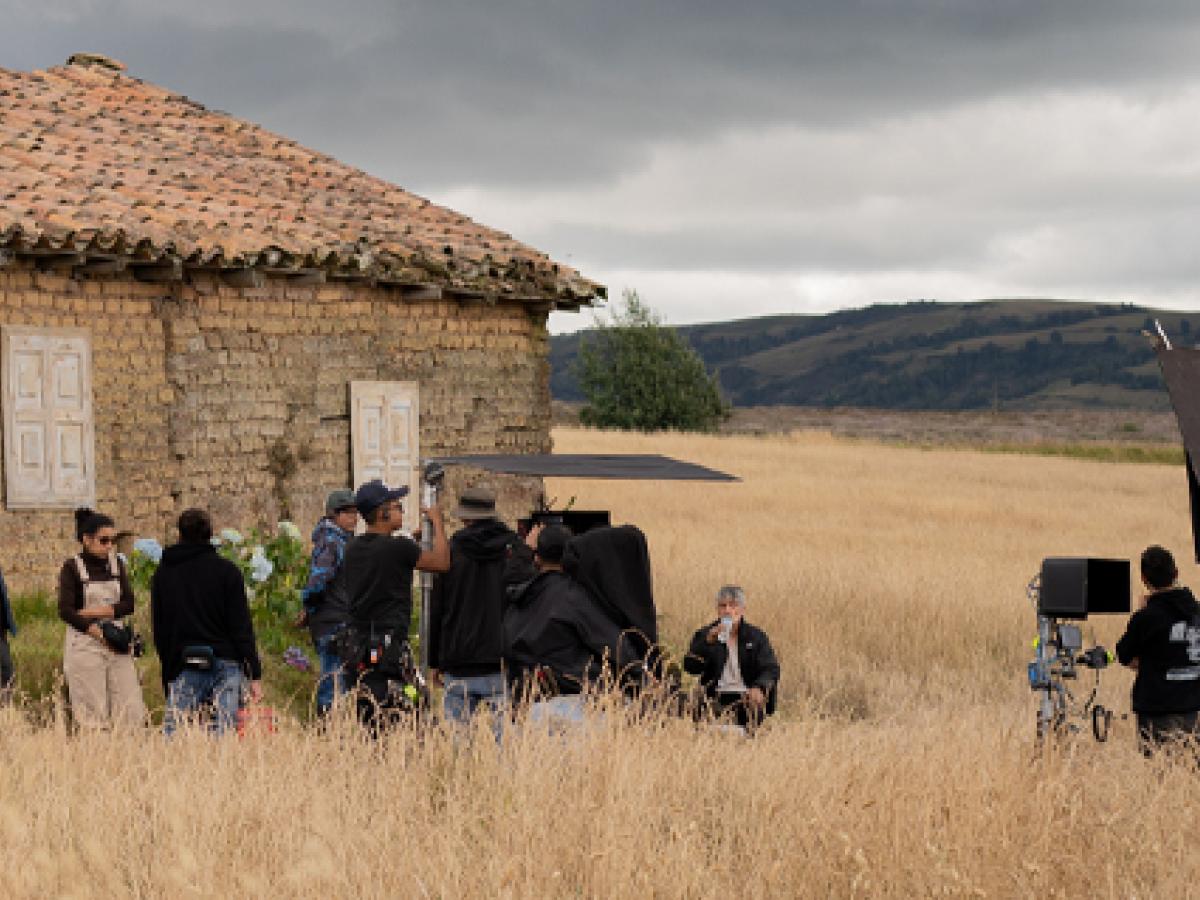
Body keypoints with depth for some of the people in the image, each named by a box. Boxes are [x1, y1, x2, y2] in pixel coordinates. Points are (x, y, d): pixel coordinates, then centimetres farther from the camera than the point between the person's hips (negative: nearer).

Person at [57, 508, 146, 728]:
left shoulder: (116, 564, 10)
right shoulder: (72, 568, -4)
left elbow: (129, 604, 3)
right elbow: (65, 611, -14)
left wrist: (99, 612, -12)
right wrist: (98, 631, -21)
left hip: (117, 643, 4)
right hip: (84, 643, -4)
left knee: (131, 708, -2)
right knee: (92, 711, -4)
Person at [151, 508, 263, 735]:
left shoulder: (163, 574, 8)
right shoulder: (227, 571, 0)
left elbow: (159, 630, 11)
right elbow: (242, 628, -3)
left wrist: (168, 672, 18)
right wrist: (255, 675, -2)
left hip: (183, 668, 1)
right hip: (225, 665, -1)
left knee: (175, 735, 0)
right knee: (222, 735, -1)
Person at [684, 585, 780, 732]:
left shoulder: (757, 636, 10)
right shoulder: (704, 634, 10)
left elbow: (771, 669, -1)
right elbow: (690, 667, -3)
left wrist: (759, 687, -23)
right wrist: (708, 641, -17)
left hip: (745, 697, 1)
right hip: (716, 697, -1)